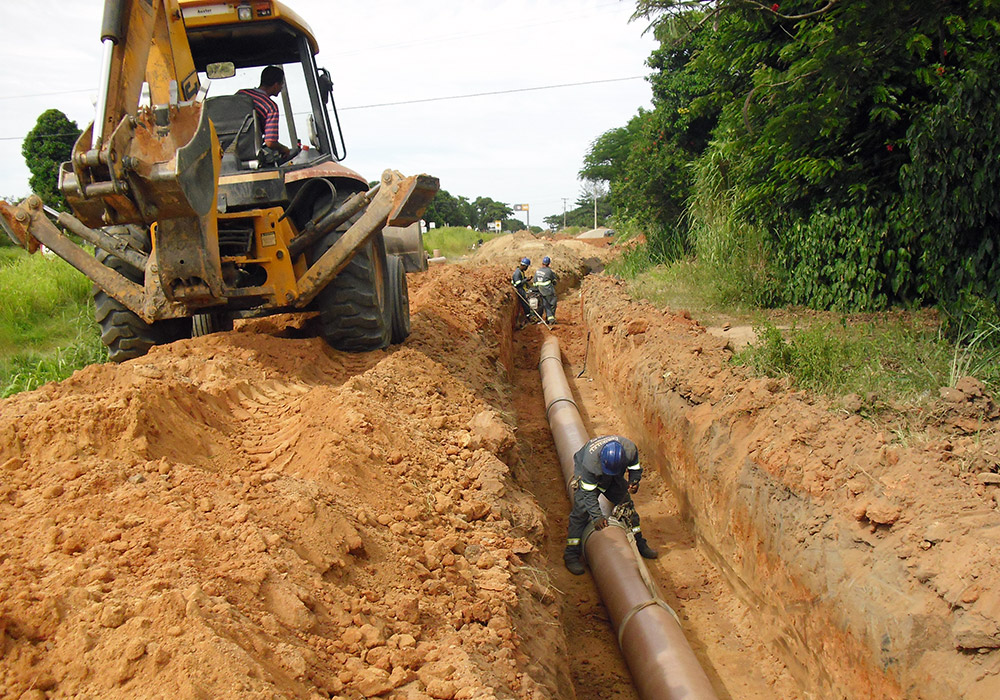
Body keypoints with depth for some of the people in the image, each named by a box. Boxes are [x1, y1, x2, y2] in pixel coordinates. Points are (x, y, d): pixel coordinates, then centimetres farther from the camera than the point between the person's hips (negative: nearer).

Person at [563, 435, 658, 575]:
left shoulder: (630, 449, -33)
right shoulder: (590, 460, -43)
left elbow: (635, 468, -9)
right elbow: (588, 492, -33)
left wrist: (634, 481, -30)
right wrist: (597, 516, -37)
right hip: (585, 475, -4)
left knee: (626, 504, 6)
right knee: (581, 510, -15)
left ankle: (638, 542, 27)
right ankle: (571, 554, -6)